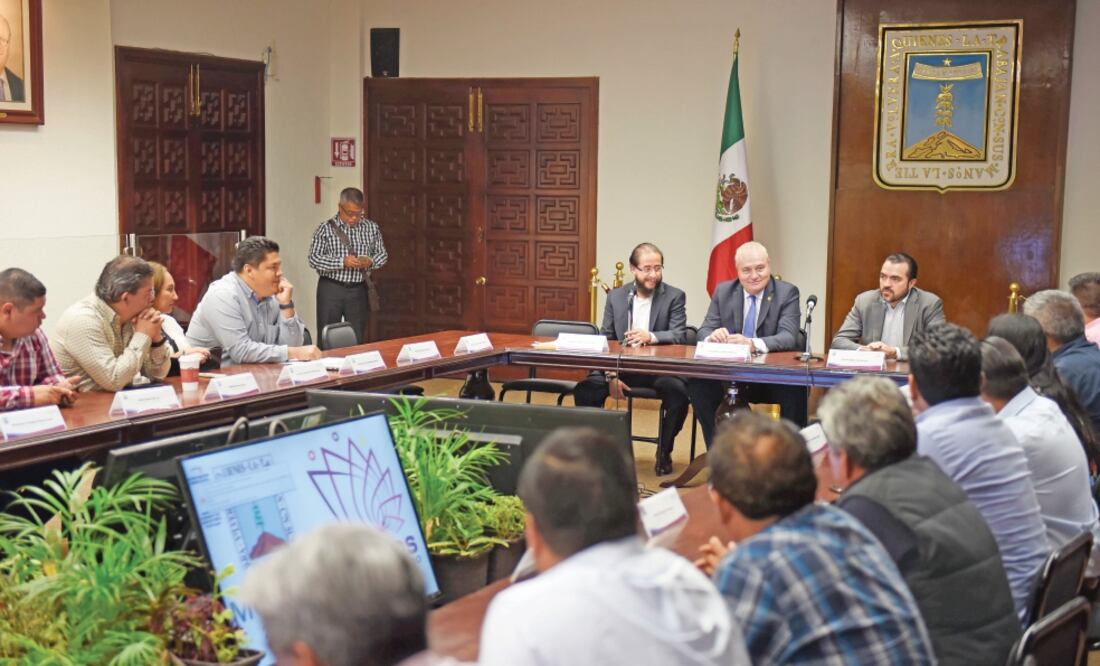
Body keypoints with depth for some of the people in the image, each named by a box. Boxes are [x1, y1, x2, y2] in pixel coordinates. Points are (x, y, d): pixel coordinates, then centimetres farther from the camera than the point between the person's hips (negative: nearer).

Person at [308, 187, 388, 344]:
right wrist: (342, 262, -22)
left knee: (357, 339, 9)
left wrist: (370, 261, -11)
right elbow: (314, 259, -10)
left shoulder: (371, 228, 4)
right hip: (331, 289, -3)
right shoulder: (325, 228, -6)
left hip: (359, 290, 3)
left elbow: (382, 254, 11)